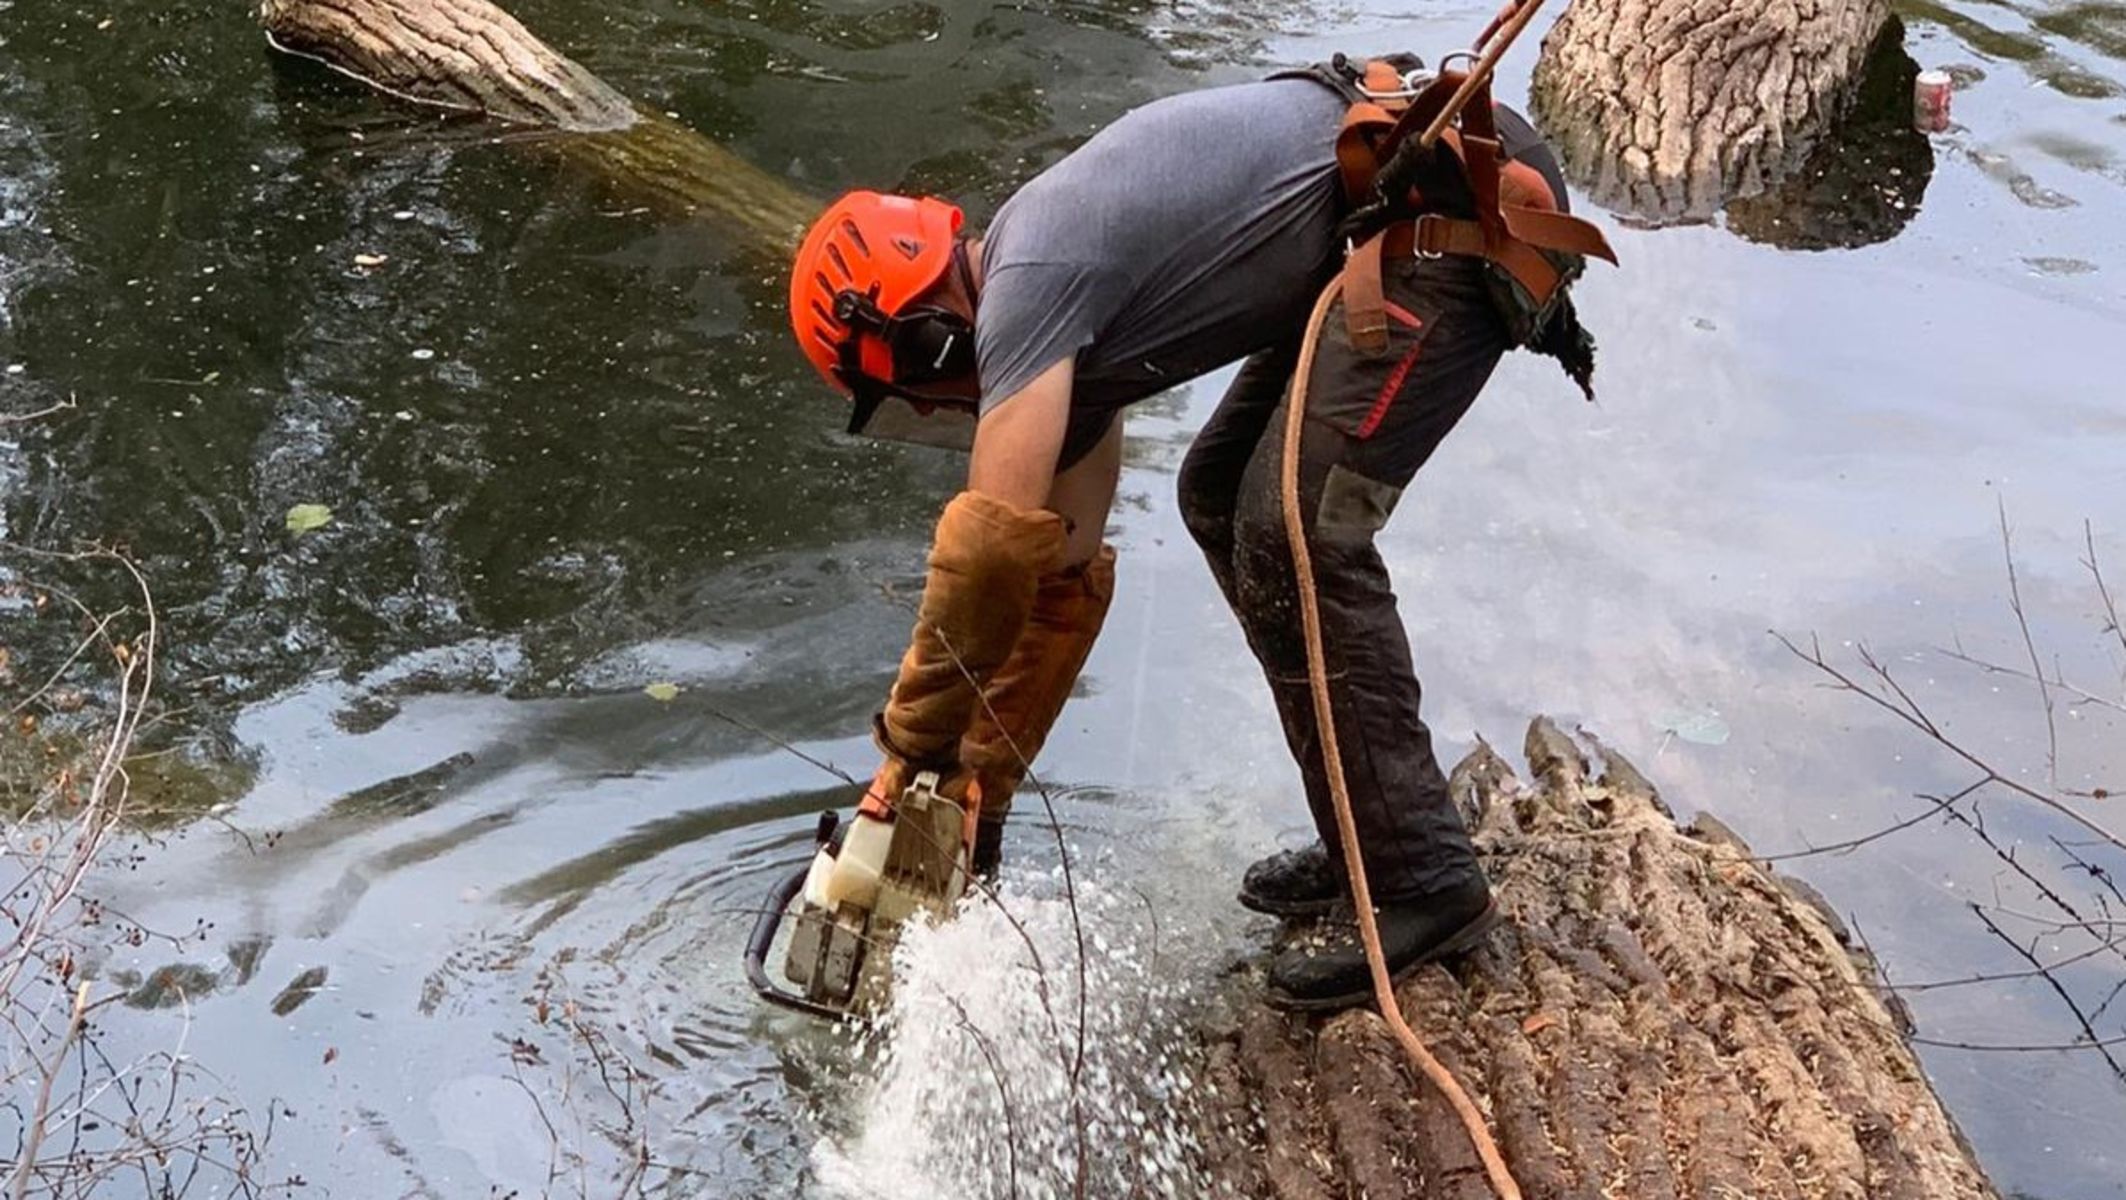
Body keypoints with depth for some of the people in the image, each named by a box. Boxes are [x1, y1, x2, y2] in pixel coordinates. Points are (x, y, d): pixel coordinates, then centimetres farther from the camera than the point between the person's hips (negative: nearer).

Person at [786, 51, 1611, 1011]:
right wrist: (981, 788, 22)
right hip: (1389, 227, 11)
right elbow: (1062, 575, 20)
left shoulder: (1026, 284, -15)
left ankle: (1425, 882, -7)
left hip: (1453, 203, -11)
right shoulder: (1065, 334, 14)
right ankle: (1364, 836, 17)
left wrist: (913, 748, -9)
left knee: (1295, 537, -15)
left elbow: (996, 542, -23)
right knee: (1223, 497, 13)